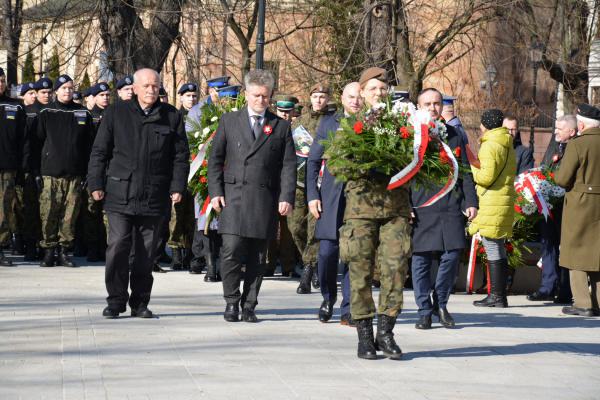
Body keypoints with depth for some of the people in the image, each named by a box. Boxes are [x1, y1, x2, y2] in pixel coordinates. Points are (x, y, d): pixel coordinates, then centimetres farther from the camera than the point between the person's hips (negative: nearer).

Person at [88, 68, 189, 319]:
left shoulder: (172, 116, 8)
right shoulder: (116, 113, 6)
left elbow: (181, 155, 9)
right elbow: (99, 151, 7)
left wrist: (178, 187, 0)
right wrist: (96, 184, 0)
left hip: (154, 197, 1)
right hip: (120, 195, -1)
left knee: (146, 252, 6)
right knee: (118, 247, -7)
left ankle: (140, 303, 15)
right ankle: (116, 301, 3)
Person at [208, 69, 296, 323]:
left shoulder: (281, 127, 11)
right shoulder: (229, 121, 10)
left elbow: (288, 165, 7)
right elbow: (215, 159, 9)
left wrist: (286, 197, -4)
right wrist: (215, 192, -1)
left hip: (265, 200, 1)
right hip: (233, 197, -1)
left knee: (256, 257, 3)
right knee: (231, 252, -9)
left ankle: (249, 305, 10)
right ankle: (231, 302, 3)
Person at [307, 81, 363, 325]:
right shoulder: (329, 124, 10)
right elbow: (313, 161, 11)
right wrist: (312, 195, 2)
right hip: (332, 197, 1)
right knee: (327, 252, -4)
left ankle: (348, 311, 6)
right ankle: (328, 298, 20)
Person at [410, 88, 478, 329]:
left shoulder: (454, 136, 13)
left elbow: (465, 172, 14)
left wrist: (470, 202, 4)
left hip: (450, 208, 2)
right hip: (420, 209, -2)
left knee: (452, 256, -4)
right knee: (420, 261, -1)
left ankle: (440, 303, 17)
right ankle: (424, 311, 11)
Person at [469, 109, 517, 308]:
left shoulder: (490, 146, -12)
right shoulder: (508, 145, 17)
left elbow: (486, 177, -19)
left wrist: (470, 169, -3)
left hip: (492, 201, -9)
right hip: (505, 199, 9)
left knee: (492, 249, -7)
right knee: (498, 248, 14)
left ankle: (496, 296, -7)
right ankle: (500, 295, 16)